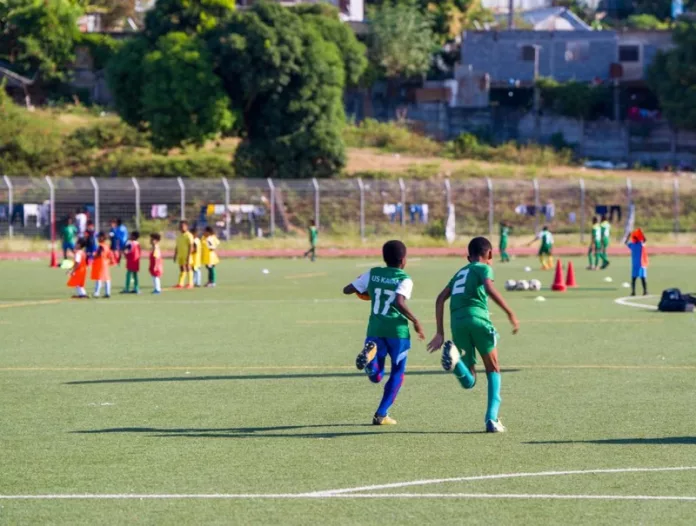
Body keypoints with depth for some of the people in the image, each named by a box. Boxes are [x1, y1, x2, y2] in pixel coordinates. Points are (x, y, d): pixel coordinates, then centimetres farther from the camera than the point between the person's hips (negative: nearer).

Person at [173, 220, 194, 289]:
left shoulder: (188, 236, -9)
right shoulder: (179, 236, 15)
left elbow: (191, 246, -14)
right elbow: (177, 246, 20)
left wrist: (188, 256, -19)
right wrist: (175, 255, 17)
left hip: (186, 255, -7)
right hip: (180, 255, 7)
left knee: (188, 268, -5)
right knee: (182, 269, 8)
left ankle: (190, 284, 0)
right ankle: (180, 284, 9)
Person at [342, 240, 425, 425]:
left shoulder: (373, 273, 9)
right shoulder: (404, 279, -3)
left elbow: (347, 290, 12)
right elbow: (399, 302, -20)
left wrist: (363, 289, 33)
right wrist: (416, 322, -10)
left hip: (375, 329, 3)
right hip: (397, 330, -3)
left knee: (376, 376, 7)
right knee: (397, 373, 14)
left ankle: (370, 352, -27)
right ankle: (381, 415, 7)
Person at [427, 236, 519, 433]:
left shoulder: (460, 273, 30)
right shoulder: (483, 268, 12)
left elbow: (441, 298, 21)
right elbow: (489, 288, -9)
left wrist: (440, 333, 20)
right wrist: (510, 313, -10)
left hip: (457, 323, 4)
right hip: (477, 318, -4)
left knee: (469, 382, 7)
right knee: (493, 370, 15)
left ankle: (454, 357, -24)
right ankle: (492, 419, 1)